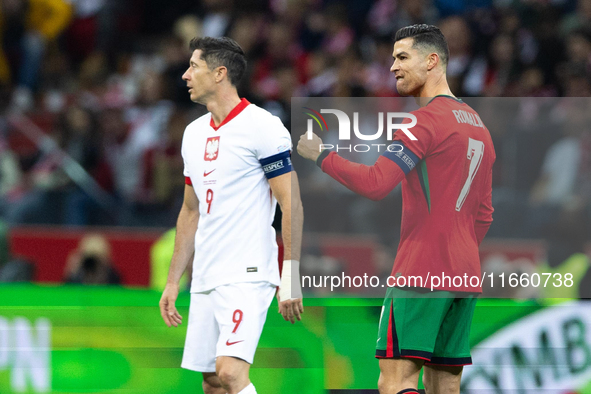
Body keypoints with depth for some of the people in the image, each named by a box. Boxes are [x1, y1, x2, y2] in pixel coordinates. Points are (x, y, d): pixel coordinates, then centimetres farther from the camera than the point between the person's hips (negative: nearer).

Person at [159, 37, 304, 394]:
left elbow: (292, 205, -11)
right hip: (205, 280, 8)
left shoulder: (263, 127, -8)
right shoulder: (194, 133, 15)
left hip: (248, 275, -8)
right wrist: (173, 282, 19)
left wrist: (290, 277, -17)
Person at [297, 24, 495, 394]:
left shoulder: (425, 120, -9)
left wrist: (322, 155, -7)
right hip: (464, 275, 9)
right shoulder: (478, 125, 20)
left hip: (421, 273, -9)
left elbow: (375, 183, -19)